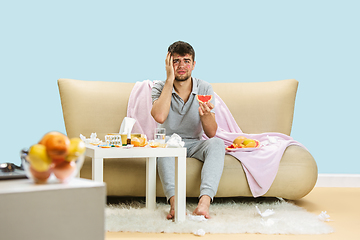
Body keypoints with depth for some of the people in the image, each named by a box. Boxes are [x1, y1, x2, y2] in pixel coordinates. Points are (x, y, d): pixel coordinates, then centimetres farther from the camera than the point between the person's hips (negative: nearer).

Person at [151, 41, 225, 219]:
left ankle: (204, 201, -48)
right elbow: (160, 116, -30)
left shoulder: (204, 89, -3)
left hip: (195, 144, 2)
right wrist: (170, 79, -24)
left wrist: (205, 114, -31)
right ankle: (175, 201, -53)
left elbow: (211, 133, -7)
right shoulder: (160, 88, -6)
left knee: (217, 144, -30)